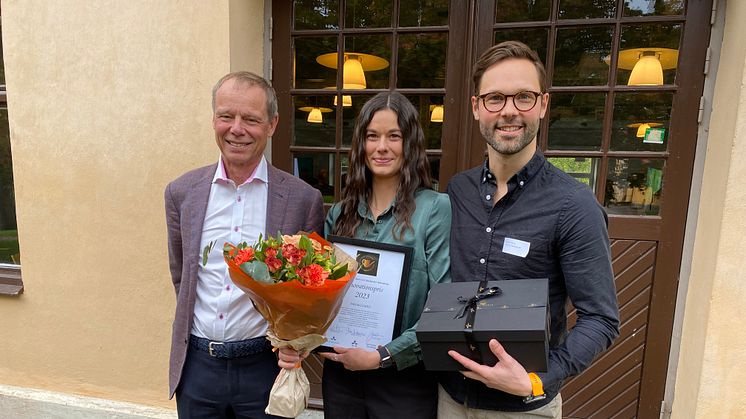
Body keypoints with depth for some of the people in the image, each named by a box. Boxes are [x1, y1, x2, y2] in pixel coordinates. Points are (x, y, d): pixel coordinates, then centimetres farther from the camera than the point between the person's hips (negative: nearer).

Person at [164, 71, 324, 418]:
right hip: (196, 364, 3)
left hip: (265, 364, -2)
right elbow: (180, 276, 11)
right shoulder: (181, 192, -2)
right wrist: (202, 325, 10)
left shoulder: (303, 199, -11)